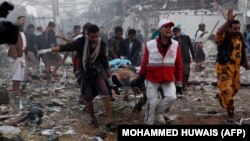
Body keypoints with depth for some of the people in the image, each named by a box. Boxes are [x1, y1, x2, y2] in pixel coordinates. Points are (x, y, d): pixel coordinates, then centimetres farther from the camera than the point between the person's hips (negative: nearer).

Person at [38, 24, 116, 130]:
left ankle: (109, 121, -10)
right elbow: (66, 47, -12)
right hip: (85, 74, 0)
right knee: (87, 98, 5)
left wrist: (109, 77, 8)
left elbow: (105, 62, 4)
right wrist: (49, 50, -18)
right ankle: (93, 118, 27)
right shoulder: (82, 41, -11)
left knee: (106, 95, -13)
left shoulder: (101, 44, -4)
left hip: (98, 73, 1)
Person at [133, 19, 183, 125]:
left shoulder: (176, 45, -7)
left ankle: (159, 112, 14)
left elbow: (179, 65, -1)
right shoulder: (150, 45, -14)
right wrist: (140, 78, 5)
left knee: (171, 97, -16)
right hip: (152, 79, -2)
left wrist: (179, 83, 0)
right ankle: (148, 123, 20)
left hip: (168, 80, 2)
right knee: (152, 103, 0)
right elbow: (144, 63, -3)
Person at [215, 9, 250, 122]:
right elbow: (219, 32, -42)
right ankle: (230, 114, 5)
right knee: (227, 91, -7)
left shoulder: (239, 36, 5)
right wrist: (228, 21, -51)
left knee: (235, 88, 19)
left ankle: (220, 97, 47)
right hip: (224, 68, -7)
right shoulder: (224, 36, -16)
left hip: (235, 68, 7)